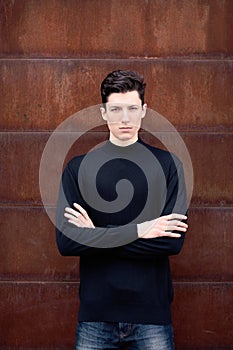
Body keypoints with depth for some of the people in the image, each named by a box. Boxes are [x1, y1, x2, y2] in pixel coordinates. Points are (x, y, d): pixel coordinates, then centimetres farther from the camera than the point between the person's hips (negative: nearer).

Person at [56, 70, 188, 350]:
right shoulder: (78, 168, 1)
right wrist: (137, 230, -16)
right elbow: (65, 241, -10)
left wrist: (96, 235, -11)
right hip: (95, 314, 1)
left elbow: (174, 241, -11)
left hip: (152, 311, 0)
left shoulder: (167, 164, -1)